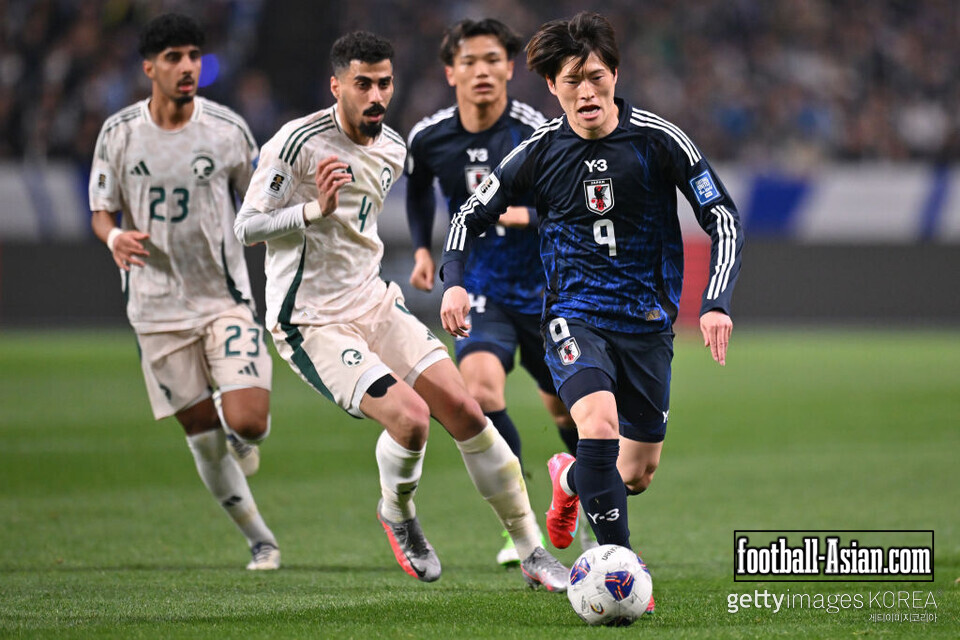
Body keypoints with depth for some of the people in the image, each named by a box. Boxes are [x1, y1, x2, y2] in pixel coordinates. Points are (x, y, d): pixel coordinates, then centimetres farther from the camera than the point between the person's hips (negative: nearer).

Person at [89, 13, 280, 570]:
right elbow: (101, 212, 4)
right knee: (205, 438, 3)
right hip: (159, 308, 1)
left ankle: (236, 425, 21)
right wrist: (116, 237, -18)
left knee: (248, 421, -17)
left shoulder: (228, 129, -3)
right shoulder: (120, 133, -4)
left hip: (226, 297, -1)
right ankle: (259, 538, 22)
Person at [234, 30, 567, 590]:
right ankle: (398, 517, 8)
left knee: (464, 411, -6)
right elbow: (246, 226, -16)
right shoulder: (298, 143, -16)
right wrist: (316, 210, -28)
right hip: (312, 325, -7)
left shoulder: (393, 149, 8)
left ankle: (533, 554, 4)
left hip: (374, 305, 7)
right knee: (411, 416, -25)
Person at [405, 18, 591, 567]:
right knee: (481, 387, -25)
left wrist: (528, 215, -34)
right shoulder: (429, 138, -6)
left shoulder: (536, 132, -17)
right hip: (480, 290, 1)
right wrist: (422, 248, 10)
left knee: (567, 409, 13)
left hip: (545, 288, -1)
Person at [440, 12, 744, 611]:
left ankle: (571, 478, 44)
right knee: (600, 423, -30)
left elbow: (723, 217, -4)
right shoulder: (539, 151, -4)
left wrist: (718, 304, -17)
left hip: (648, 320, 2)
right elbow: (472, 214, 7)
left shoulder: (658, 140, -8)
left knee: (638, 472, 8)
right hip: (576, 315, -1)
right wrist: (454, 281, -11)